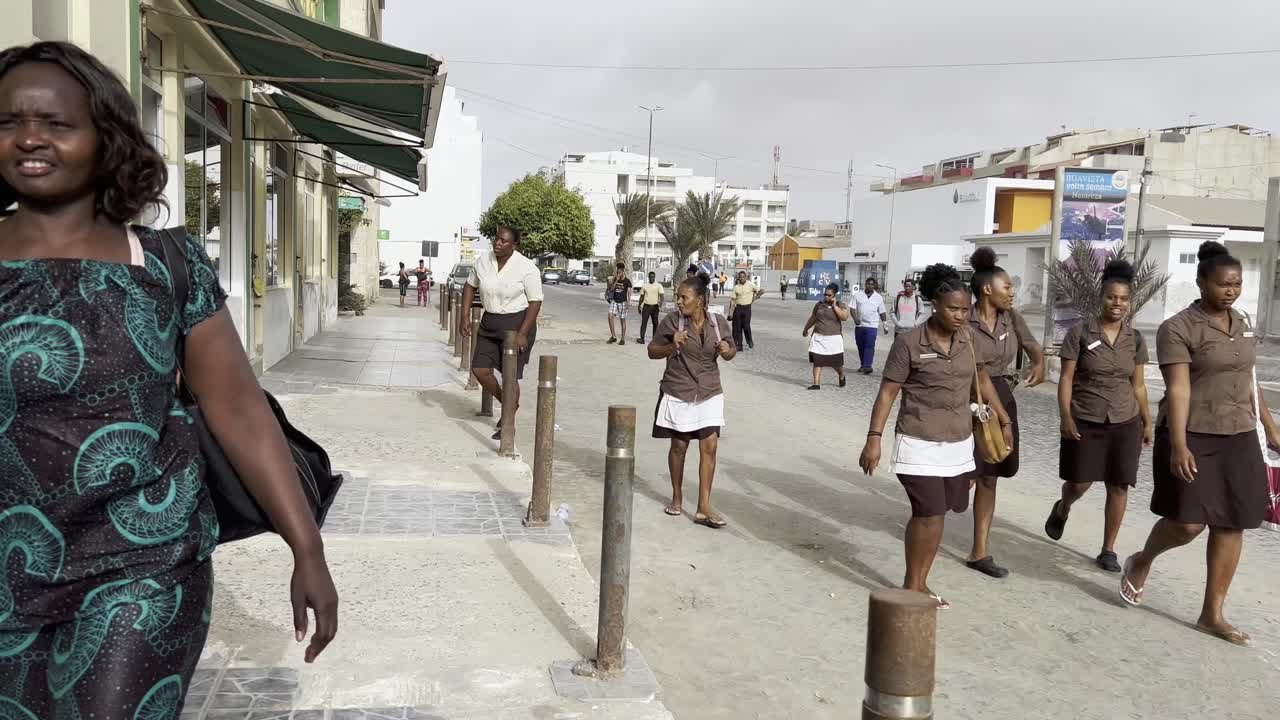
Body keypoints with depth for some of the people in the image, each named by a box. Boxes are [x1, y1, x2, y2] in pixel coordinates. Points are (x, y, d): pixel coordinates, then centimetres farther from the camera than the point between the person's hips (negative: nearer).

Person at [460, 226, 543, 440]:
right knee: (479, 369, 3)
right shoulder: (482, 262, 0)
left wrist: (522, 333, -21)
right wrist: (464, 315, 5)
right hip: (489, 323, 6)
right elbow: (470, 286, 15)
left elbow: (535, 302, -15)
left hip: (518, 323, -6)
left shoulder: (527, 268, -15)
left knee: (510, 375, -4)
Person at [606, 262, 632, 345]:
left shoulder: (627, 281, -5)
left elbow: (629, 292, -12)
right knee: (610, 316, -16)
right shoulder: (614, 279, 8)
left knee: (622, 320, 2)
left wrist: (629, 302, -24)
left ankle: (623, 339, 11)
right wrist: (616, 280, -10)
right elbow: (611, 289, -1)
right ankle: (613, 336, -8)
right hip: (614, 301, 4)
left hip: (622, 302, -3)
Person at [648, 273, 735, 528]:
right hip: (678, 394, -1)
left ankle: (704, 508, 2)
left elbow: (730, 352, 12)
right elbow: (652, 351, -2)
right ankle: (677, 497, 31)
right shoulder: (671, 321, -9)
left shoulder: (719, 323, -3)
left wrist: (727, 351, -13)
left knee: (709, 447, -4)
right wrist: (672, 346, -22)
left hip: (709, 394, 2)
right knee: (679, 447, 10)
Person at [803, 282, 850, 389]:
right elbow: (812, 318, 21)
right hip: (818, 337, 2)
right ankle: (816, 384, -5)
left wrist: (834, 305, -15)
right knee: (817, 361, -6)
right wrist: (806, 329, 30)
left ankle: (842, 376, 38)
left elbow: (844, 317, -18)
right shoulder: (819, 304, 8)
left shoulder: (840, 305, 0)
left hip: (834, 338, -2)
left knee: (836, 362, 8)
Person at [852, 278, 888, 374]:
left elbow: (882, 312, 11)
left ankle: (867, 366, -17)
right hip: (859, 325, 2)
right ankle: (862, 365, 22)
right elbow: (852, 308, 2)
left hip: (872, 325, -2)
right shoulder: (857, 295, 4)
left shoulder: (878, 298, 7)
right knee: (860, 346, 9)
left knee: (869, 346, -12)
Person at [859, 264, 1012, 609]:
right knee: (930, 515, -8)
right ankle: (912, 585, 9)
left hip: (959, 443, 5)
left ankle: (918, 583, 23)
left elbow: (981, 379, 17)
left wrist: (1004, 421, 20)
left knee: (930, 514, 11)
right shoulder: (909, 342, -12)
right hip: (920, 443, -5)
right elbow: (888, 391, -10)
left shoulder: (968, 337, 4)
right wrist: (874, 438, -15)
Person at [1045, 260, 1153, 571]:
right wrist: (1065, 417, -14)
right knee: (1079, 483, 1)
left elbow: (1138, 385, 10)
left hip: (1125, 423, 3)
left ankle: (1108, 550, 16)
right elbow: (1066, 378, -6)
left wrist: (1147, 422, 10)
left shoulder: (1135, 339, 3)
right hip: (1085, 421, -3)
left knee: (1119, 487, 3)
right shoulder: (1080, 332, -7)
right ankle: (1062, 509, 37)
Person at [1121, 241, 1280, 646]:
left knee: (1231, 525, 4)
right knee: (1188, 523, -9)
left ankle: (1212, 614, 13)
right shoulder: (1178, 329, -11)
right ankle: (1141, 562, 22)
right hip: (1193, 436, -6)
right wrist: (1177, 445, -25)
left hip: (1238, 439, 7)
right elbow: (1178, 389, -18)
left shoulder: (1242, 324, 11)